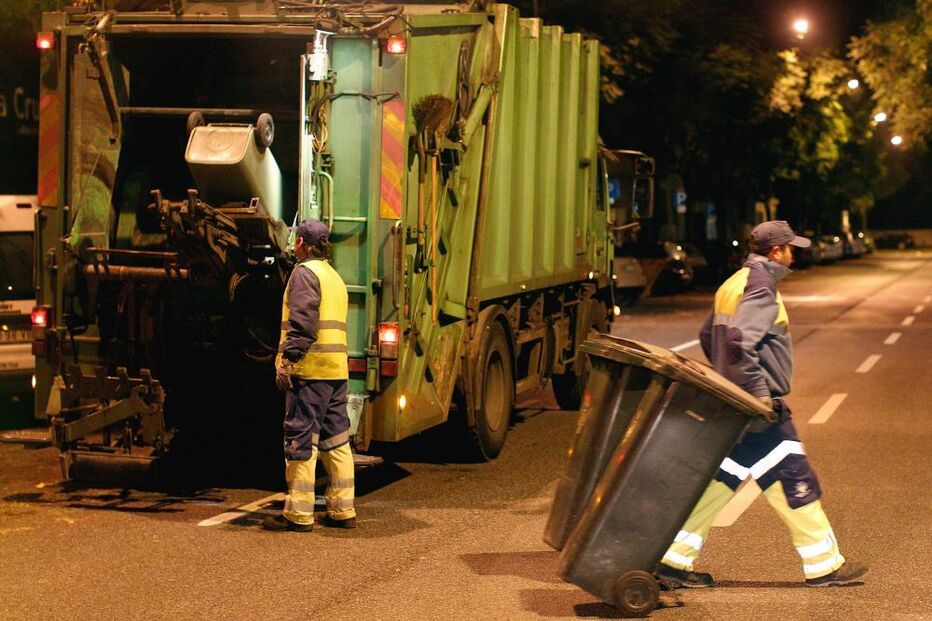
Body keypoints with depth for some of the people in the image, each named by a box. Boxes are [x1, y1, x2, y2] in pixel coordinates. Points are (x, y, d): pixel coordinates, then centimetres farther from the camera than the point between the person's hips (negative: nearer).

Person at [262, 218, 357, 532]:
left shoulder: (305, 272, -6)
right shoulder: (335, 277, 22)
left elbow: (302, 322, -17)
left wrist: (288, 358, -18)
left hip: (310, 368, -9)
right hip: (337, 368, 9)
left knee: (301, 440, -6)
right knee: (336, 440, 11)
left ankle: (299, 514, -6)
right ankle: (343, 510, 13)